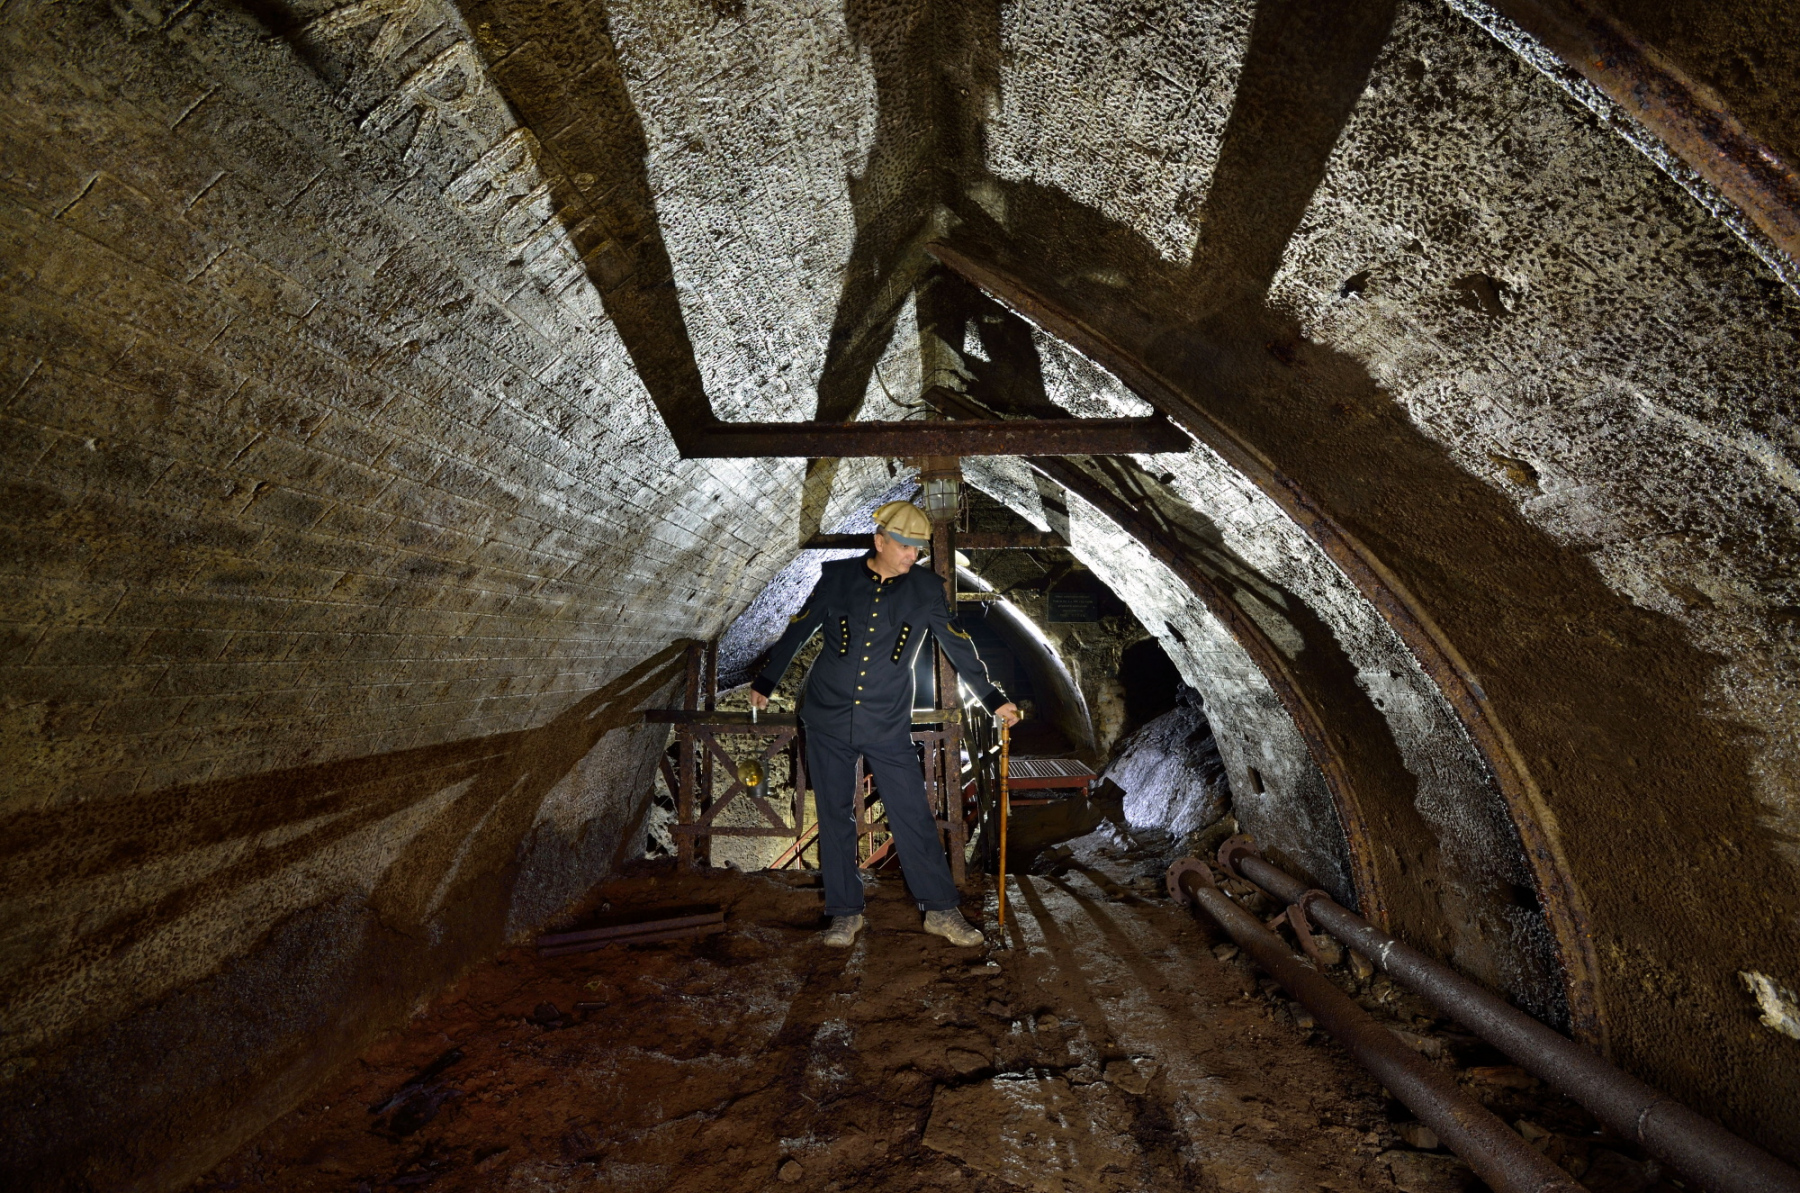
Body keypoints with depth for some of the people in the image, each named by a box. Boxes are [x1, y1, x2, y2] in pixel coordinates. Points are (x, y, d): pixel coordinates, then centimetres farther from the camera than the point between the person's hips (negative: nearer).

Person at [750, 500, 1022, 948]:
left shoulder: (926, 589, -1)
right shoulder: (837, 577, -2)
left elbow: (957, 645, 4)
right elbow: (798, 631, 8)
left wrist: (992, 698, 2)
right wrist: (765, 682, 15)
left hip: (888, 725, 0)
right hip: (827, 720, 0)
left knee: (914, 816, 0)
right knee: (835, 817, 7)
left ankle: (942, 910, 13)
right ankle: (845, 913, 20)